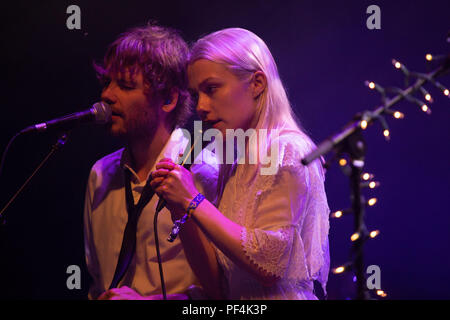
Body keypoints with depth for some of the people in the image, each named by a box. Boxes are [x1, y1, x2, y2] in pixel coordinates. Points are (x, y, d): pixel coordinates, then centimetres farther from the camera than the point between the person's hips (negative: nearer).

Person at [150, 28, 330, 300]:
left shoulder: (288, 151, -7)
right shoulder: (233, 167, 11)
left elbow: (269, 264, -16)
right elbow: (219, 287, 9)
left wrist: (194, 202, -12)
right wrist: (180, 209, 1)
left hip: (284, 297, -5)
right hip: (241, 313, 5)